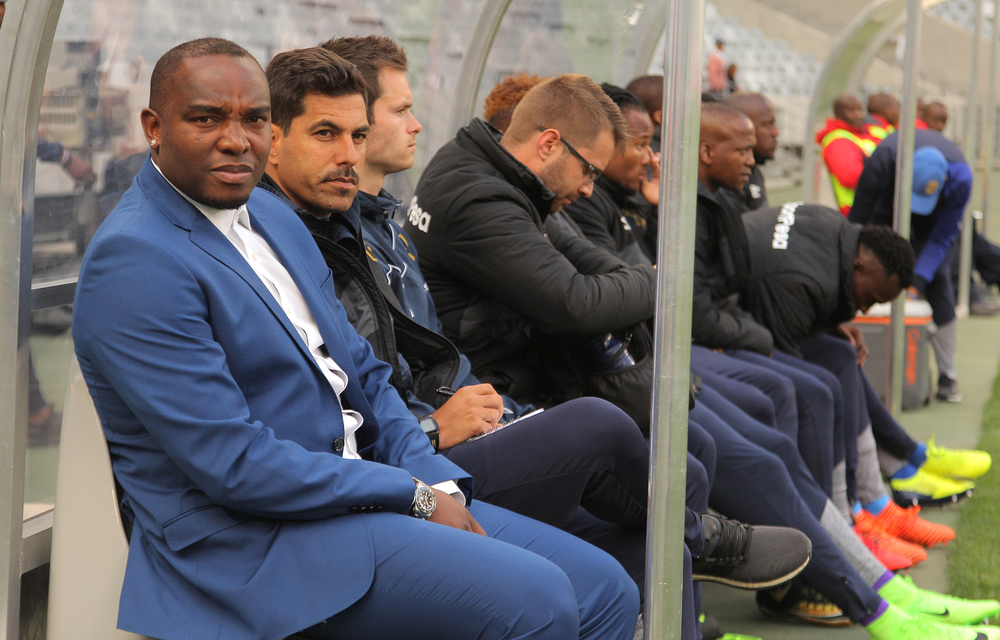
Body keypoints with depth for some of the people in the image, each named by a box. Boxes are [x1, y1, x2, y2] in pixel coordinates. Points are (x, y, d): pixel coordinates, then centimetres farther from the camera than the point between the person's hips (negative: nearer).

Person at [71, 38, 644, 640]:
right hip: (256, 541, -9)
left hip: (365, 490, 9)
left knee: (606, 590, 0)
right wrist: (415, 494, -14)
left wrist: (442, 485, 0)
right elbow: (235, 465, -20)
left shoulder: (275, 217, 14)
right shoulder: (134, 261, -15)